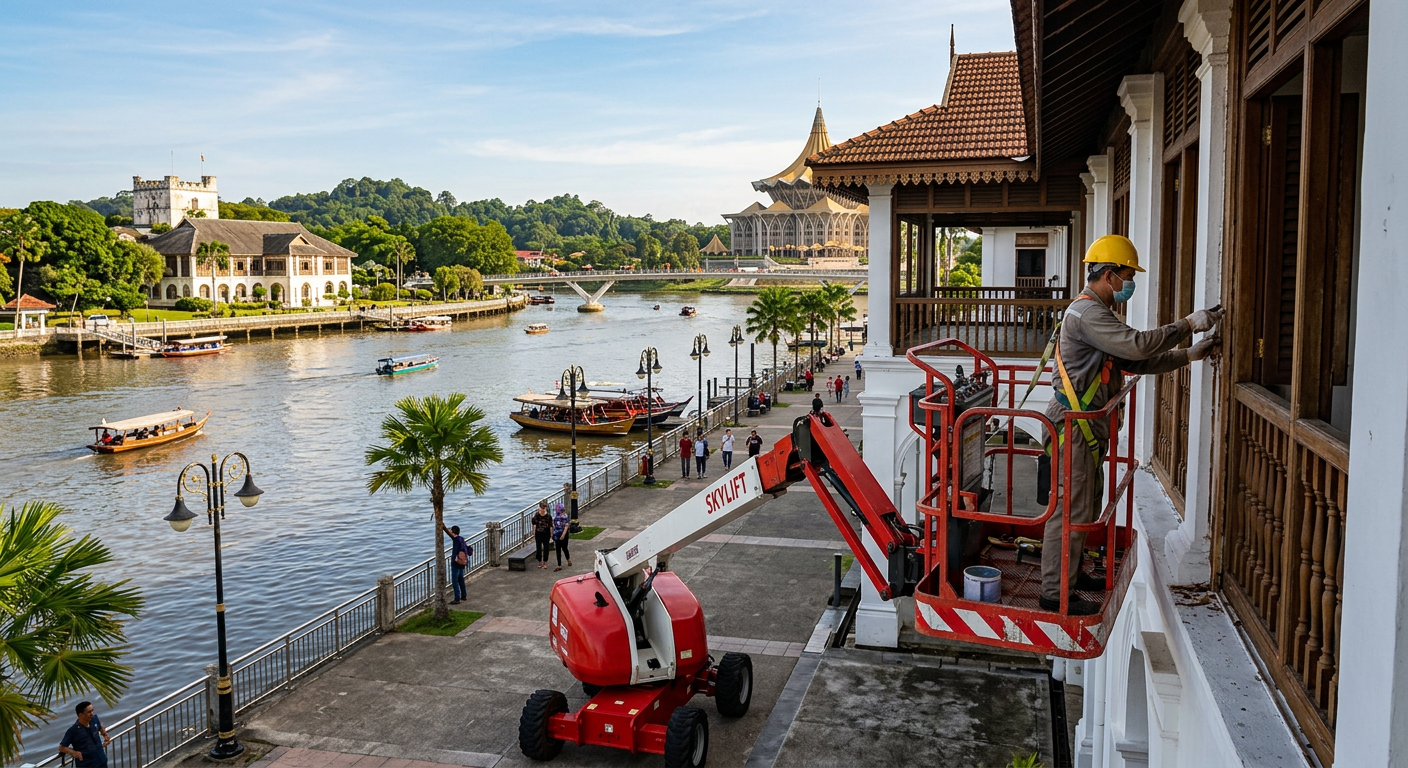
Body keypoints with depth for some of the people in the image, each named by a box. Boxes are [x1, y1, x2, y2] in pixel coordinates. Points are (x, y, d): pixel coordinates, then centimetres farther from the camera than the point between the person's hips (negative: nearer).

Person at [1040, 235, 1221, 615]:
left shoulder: (1098, 312, 20)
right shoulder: (1087, 312, -16)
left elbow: (1135, 361, 19)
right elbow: (1136, 344, -26)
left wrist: (1189, 355, 12)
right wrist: (1188, 325, -18)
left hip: (1088, 426, 11)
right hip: (1074, 426, -11)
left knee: (1086, 506, 18)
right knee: (1070, 509, -7)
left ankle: (1071, 573, 31)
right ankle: (1055, 593, -2)